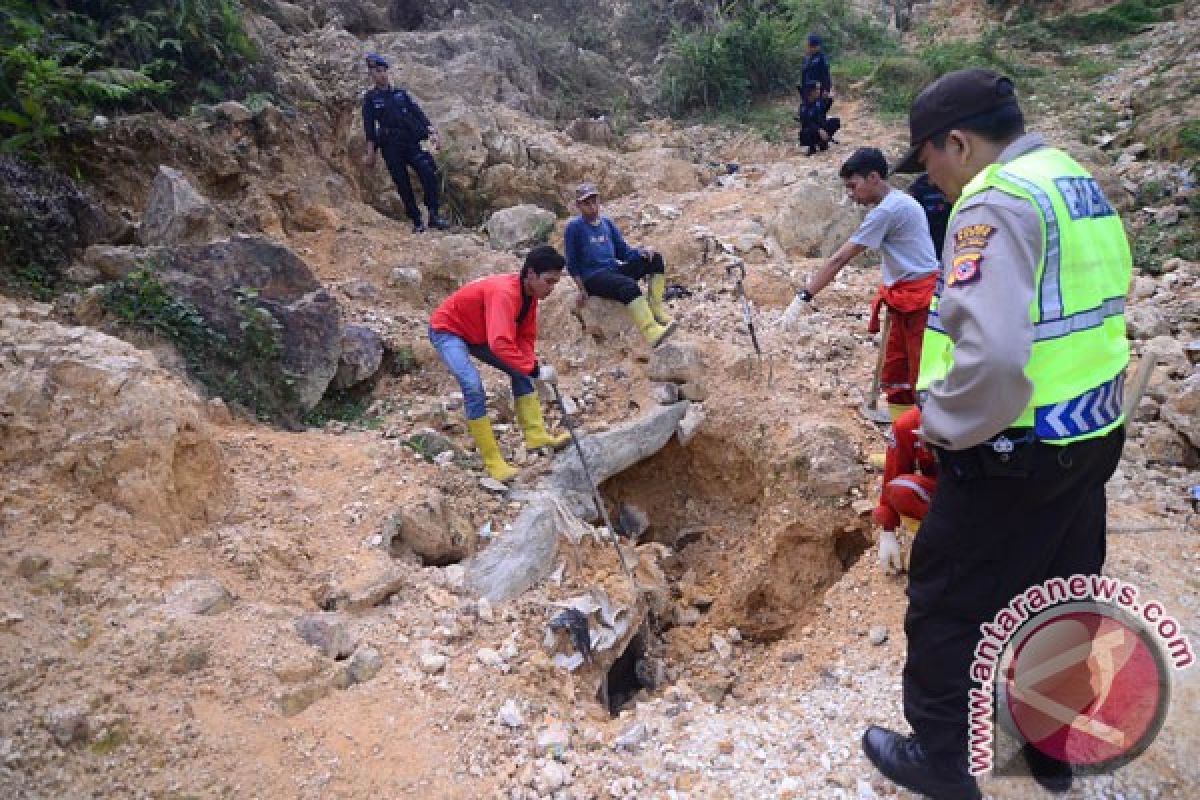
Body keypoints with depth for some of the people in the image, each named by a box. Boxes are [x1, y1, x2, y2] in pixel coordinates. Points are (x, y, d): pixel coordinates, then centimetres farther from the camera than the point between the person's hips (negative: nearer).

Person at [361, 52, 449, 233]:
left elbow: (418, 113, 9)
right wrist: (370, 152, -9)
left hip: (412, 143, 2)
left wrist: (432, 133, -5)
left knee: (428, 172, -20)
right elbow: (369, 127, 0)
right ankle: (417, 221, 3)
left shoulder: (401, 94, 15)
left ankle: (434, 215, -17)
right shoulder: (370, 98, 7)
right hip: (391, 148, -1)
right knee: (403, 185, -4)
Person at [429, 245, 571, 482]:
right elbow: (500, 344, -49)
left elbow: (526, 336, 0)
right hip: (447, 329, -9)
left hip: (478, 333, 9)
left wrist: (529, 364, -19)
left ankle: (536, 436, 1)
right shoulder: (504, 293, -36)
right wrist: (535, 370, -45)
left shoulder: (529, 293, -8)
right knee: (473, 386, -24)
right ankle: (492, 462, -18)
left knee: (519, 372, 2)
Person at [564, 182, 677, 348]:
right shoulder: (574, 227, 1)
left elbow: (623, 251, 17)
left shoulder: (607, 223, 18)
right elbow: (572, 264, 0)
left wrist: (640, 251, -4)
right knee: (629, 285, -36)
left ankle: (655, 308, -13)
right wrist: (582, 290, -10)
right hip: (593, 277, -7)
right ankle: (651, 332, -47)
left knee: (655, 259, -9)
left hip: (614, 270, 7)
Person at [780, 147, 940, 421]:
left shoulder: (887, 210, -16)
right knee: (895, 378, 14)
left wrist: (804, 296, -17)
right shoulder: (899, 202, 14)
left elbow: (840, 259, -18)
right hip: (906, 300, 10)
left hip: (920, 299, -10)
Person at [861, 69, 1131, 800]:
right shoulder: (1083, 186, 11)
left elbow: (991, 353, -33)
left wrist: (945, 427, -18)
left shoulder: (996, 203, -20)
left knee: (947, 606, 8)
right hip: (1094, 436, 9)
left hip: (1016, 454, -9)